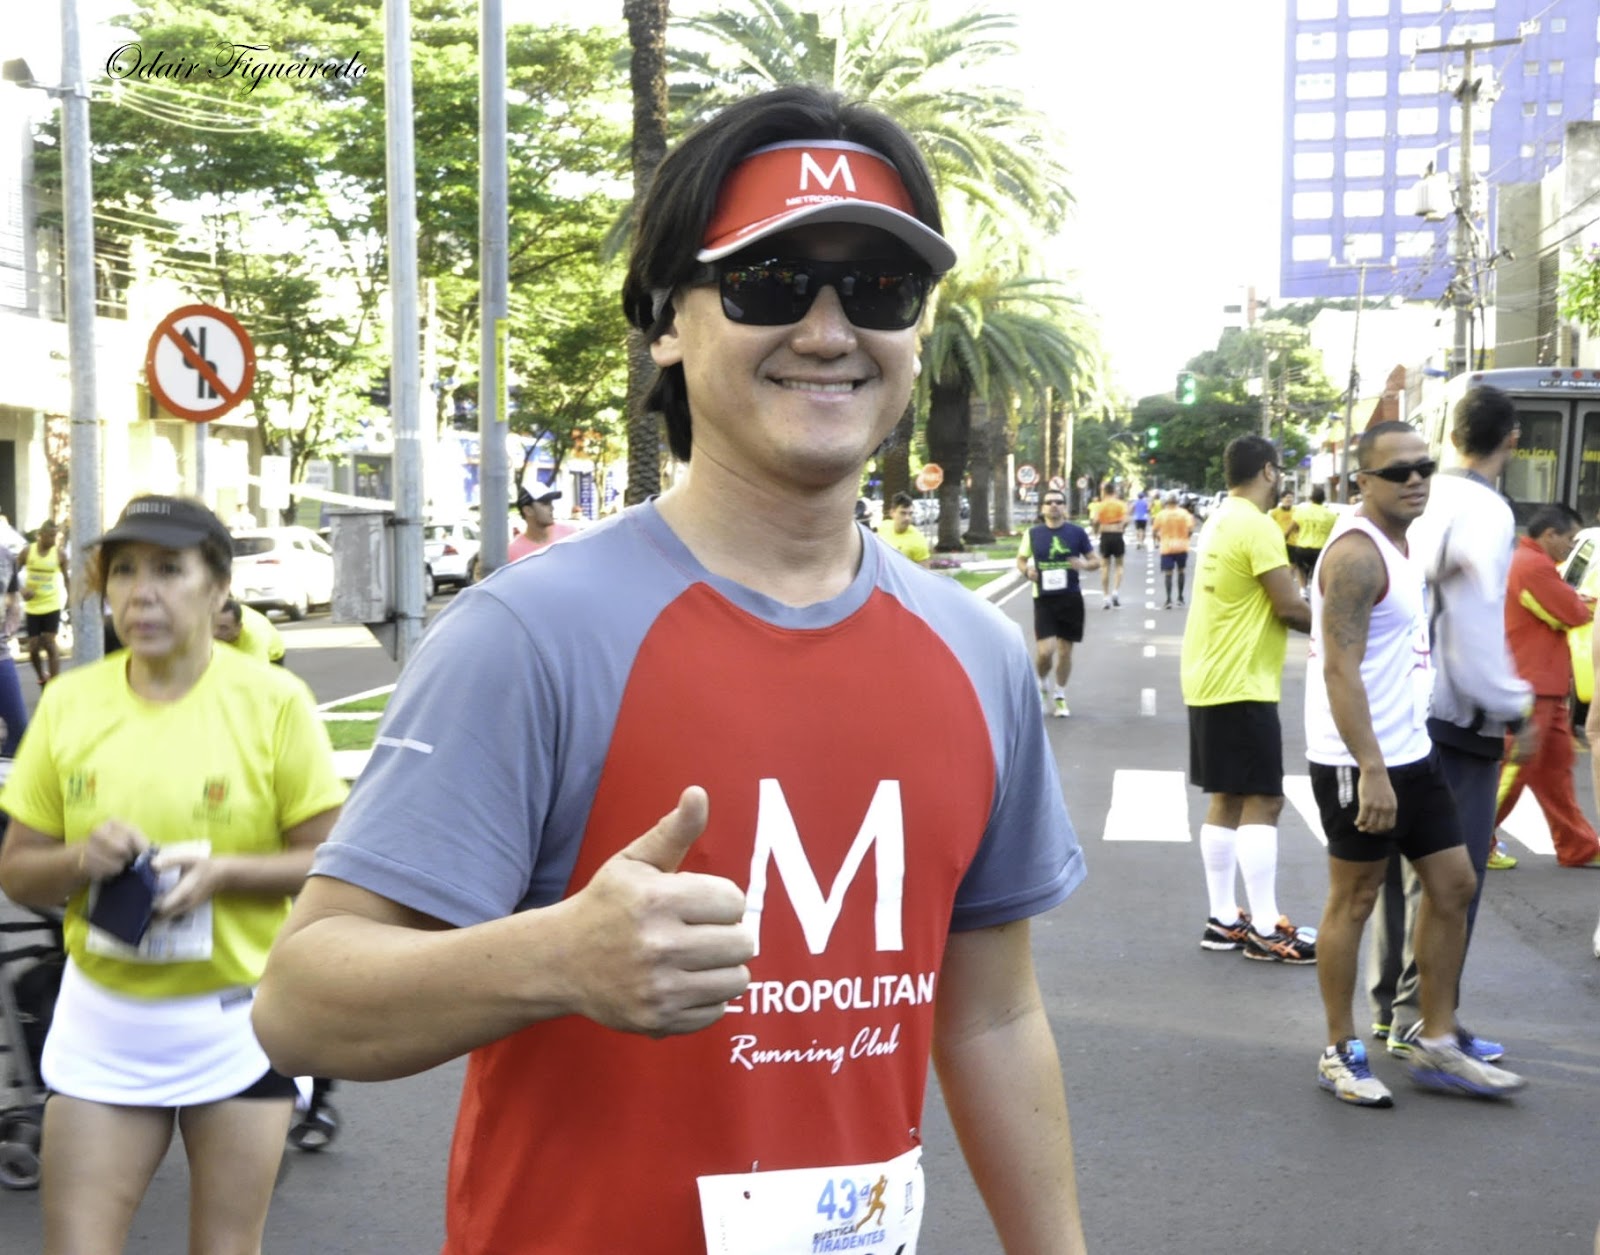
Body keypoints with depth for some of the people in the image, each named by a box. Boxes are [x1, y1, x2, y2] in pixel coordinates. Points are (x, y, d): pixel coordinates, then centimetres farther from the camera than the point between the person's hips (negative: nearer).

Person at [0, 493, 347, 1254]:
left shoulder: (274, 701, -10)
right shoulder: (68, 702, -1)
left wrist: (221, 871, -23)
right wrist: (81, 860, -16)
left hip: (238, 1022, -2)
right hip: (101, 1021, 2)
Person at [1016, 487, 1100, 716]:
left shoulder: (1077, 532, 1)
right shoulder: (1033, 533, 1)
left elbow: (1095, 560, 7)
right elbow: (1021, 560, 12)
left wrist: (1085, 564, -16)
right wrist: (1027, 571, -11)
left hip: (1071, 598, 1)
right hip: (1044, 599, -1)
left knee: (1065, 650, 8)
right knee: (1045, 651, -13)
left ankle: (1060, 697, 26)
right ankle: (1042, 686, 18)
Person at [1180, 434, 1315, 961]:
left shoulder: (1222, 520, 14)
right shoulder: (1258, 527, -15)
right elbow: (1289, 608, -17)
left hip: (1211, 681, 10)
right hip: (1241, 686, -10)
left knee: (1227, 800, 11)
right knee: (1263, 802, -6)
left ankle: (1223, 919, 15)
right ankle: (1266, 929, -4)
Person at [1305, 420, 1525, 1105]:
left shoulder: (1401, 543, 13)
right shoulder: (1356, 553, -18)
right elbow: (1340, 670, -24)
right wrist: (1371, 771, -28)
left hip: (1411, 750, 10)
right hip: (1360, 762, -10)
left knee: (1453, 885, 12)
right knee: (1353, 900, 1)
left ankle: (1436, 1046, 22)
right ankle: (1341, 1053, 15)